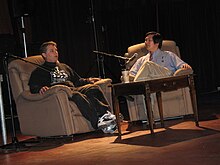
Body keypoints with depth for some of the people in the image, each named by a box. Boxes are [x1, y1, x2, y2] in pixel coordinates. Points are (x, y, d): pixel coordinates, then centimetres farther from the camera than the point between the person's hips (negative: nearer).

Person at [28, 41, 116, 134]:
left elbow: (77, 81, 39)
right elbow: (33, 88, 4)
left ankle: (107, 114, -43)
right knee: (77, 96, -38)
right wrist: (41, 89, -21)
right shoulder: (39, 72, 20)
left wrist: (88, 81, 17)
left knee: (93, 88, -25)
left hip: (74, 89, 6)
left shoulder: (64, 67, 38)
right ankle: (98, 121, -51)